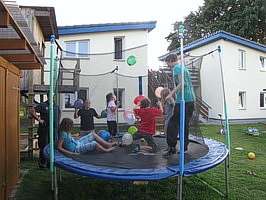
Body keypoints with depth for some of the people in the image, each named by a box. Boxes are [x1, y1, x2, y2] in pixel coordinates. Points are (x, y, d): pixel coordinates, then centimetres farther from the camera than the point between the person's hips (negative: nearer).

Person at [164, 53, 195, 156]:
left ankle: (172, 147, -4)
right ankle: (184, 147, 20)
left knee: (172, 124, -4)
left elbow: (182, 83, -19)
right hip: (191, 99, 9)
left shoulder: (176, 68, -5)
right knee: (185, 124, 13)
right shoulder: (184, 67, 22)